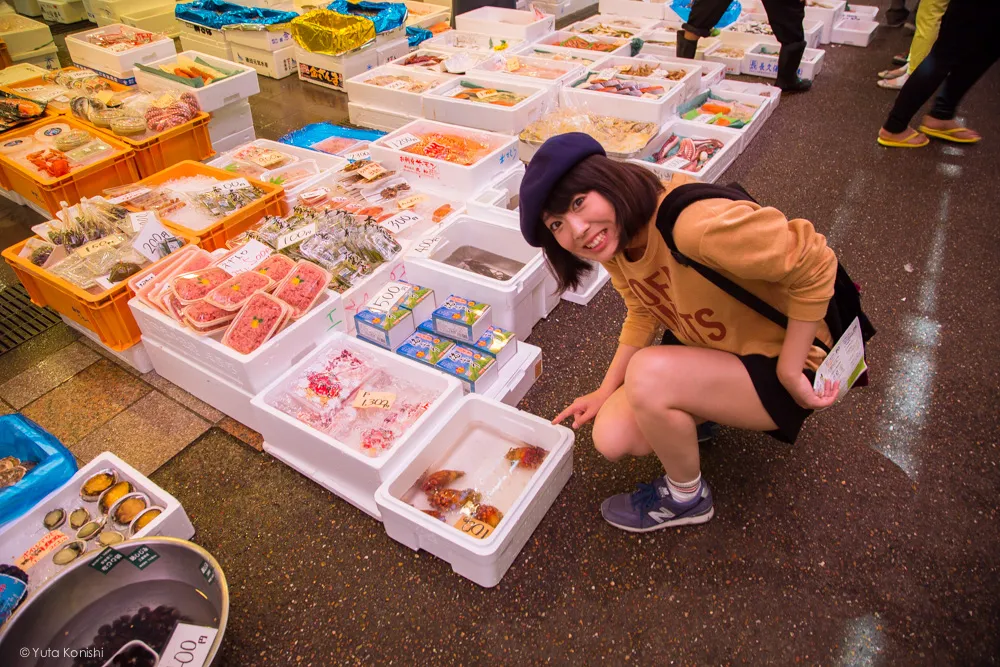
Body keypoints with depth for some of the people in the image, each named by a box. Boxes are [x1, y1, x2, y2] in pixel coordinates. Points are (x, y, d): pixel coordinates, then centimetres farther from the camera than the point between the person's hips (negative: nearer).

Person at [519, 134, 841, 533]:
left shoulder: (694, 225, -35)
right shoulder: (614, 243, -8)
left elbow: (813, 264, -29)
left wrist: (790, 371, -21)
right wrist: (605, 392, -2)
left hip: (777, 366, -6)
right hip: (705, 348, 7)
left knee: (648, 373, -32)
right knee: (613, 438, -11)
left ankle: (687, 499, -3)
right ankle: (697, 416, 20)